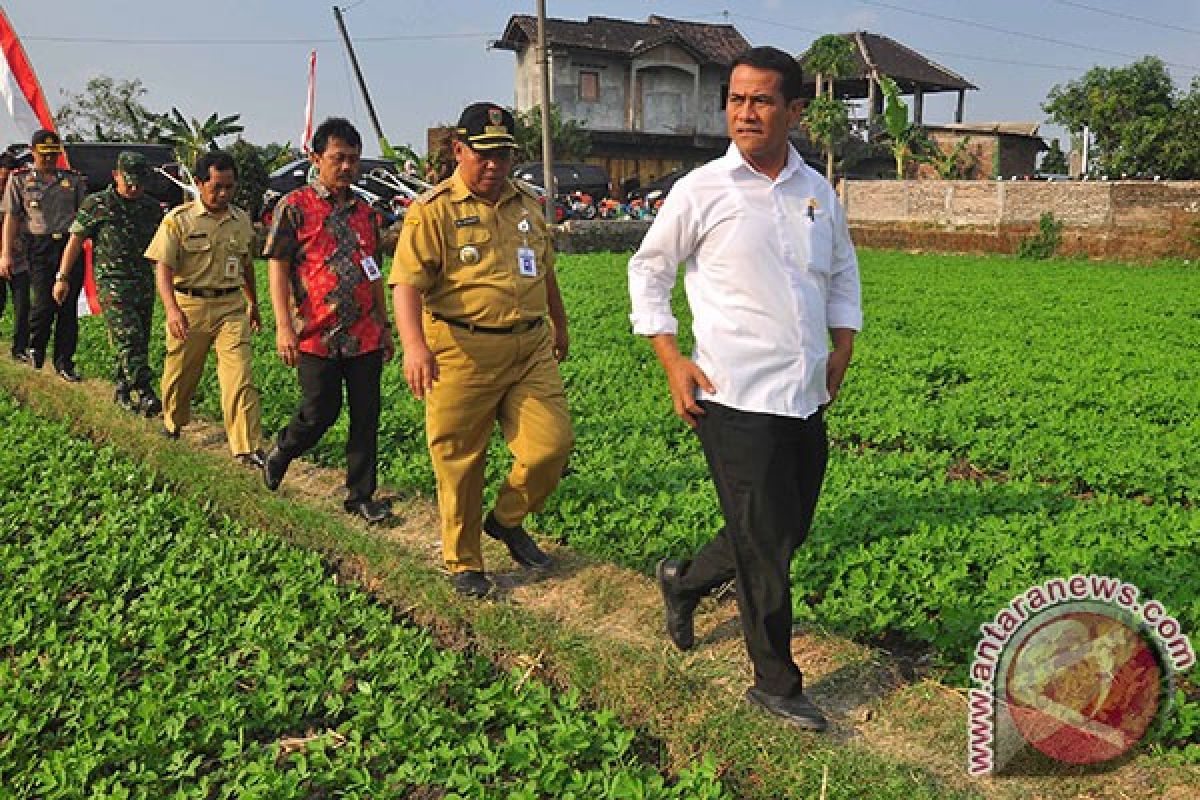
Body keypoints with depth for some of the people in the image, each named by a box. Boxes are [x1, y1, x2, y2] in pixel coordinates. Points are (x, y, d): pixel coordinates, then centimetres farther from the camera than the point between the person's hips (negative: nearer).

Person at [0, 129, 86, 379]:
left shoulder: (73, 179, 14)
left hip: (71, 245, 2)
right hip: (39, 246, -1)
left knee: (69, 306, 1)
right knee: (44, 304, -8)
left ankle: (64, 362, 8)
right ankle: (35, 349, 20)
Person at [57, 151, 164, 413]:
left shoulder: (153, 208, 9)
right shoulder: (96, 204, 0)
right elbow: (75, 241, 3)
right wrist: (62, 277, 1)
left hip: (144, 282, 5)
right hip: (111, 281, -4)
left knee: (140, 342, 6)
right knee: (129, 338, -15)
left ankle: (121, 390, 22)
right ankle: (145, 395, -19)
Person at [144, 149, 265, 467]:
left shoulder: (242, 220, 8)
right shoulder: (179, 218, -5)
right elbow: (163, 268, -11)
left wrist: (253, 304, 29)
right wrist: (171, 309, -25)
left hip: (231, 306, 2)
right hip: (189, 306, -2)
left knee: (240, 378, -9)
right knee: (180, 373, 14)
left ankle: (248, 449, -9)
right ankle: (172, 423, 43)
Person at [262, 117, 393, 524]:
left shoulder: (366, 213, 13)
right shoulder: (295, 207, -2)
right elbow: (277, 266, -5)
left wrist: (385, 325, 18)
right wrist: (284, 326, -13)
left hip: (365, 335, 5)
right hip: (317, 334, -4)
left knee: (366, 415, 4)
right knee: (320, 411, 0)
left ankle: (360, 495, 16)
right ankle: (280, 452, 32)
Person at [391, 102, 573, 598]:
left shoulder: (527, 204, 14)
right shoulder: (432, 210, -6)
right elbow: (406, 282, -17)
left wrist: (559, 326, 34)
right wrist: (413, 345, -32)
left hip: (531, 349, 5)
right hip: (463, 353, -5)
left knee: (552, 443, -2)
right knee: (460, 463, 4)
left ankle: (507, 520, 26)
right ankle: (462, 562, 24)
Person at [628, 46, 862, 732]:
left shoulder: (819, 192, 9)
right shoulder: (701, 191, -5)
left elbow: (843, 271, 24)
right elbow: (649, 269, 3)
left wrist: (843, 344, 12)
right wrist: (672, 359, -6)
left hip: (806, 396, 6)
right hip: (735, 397, -6)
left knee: (790, 533, 16)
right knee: (766, 546, 0)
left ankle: (685, 580, 41)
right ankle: (776, 682, 20)